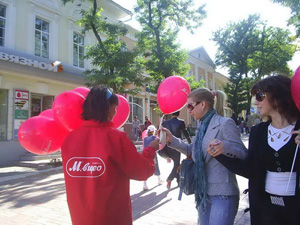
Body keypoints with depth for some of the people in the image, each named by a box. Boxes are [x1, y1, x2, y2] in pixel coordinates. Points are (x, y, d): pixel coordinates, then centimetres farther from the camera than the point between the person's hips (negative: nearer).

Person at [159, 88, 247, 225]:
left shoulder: (225, 123, -14)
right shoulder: (202, 126, 10)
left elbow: (243, 153, -16)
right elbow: (192, 151, 15)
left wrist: (224, 146, -37)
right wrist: (171, 139, 3)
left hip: (222, 194, -8)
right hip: (203, 191, 8)